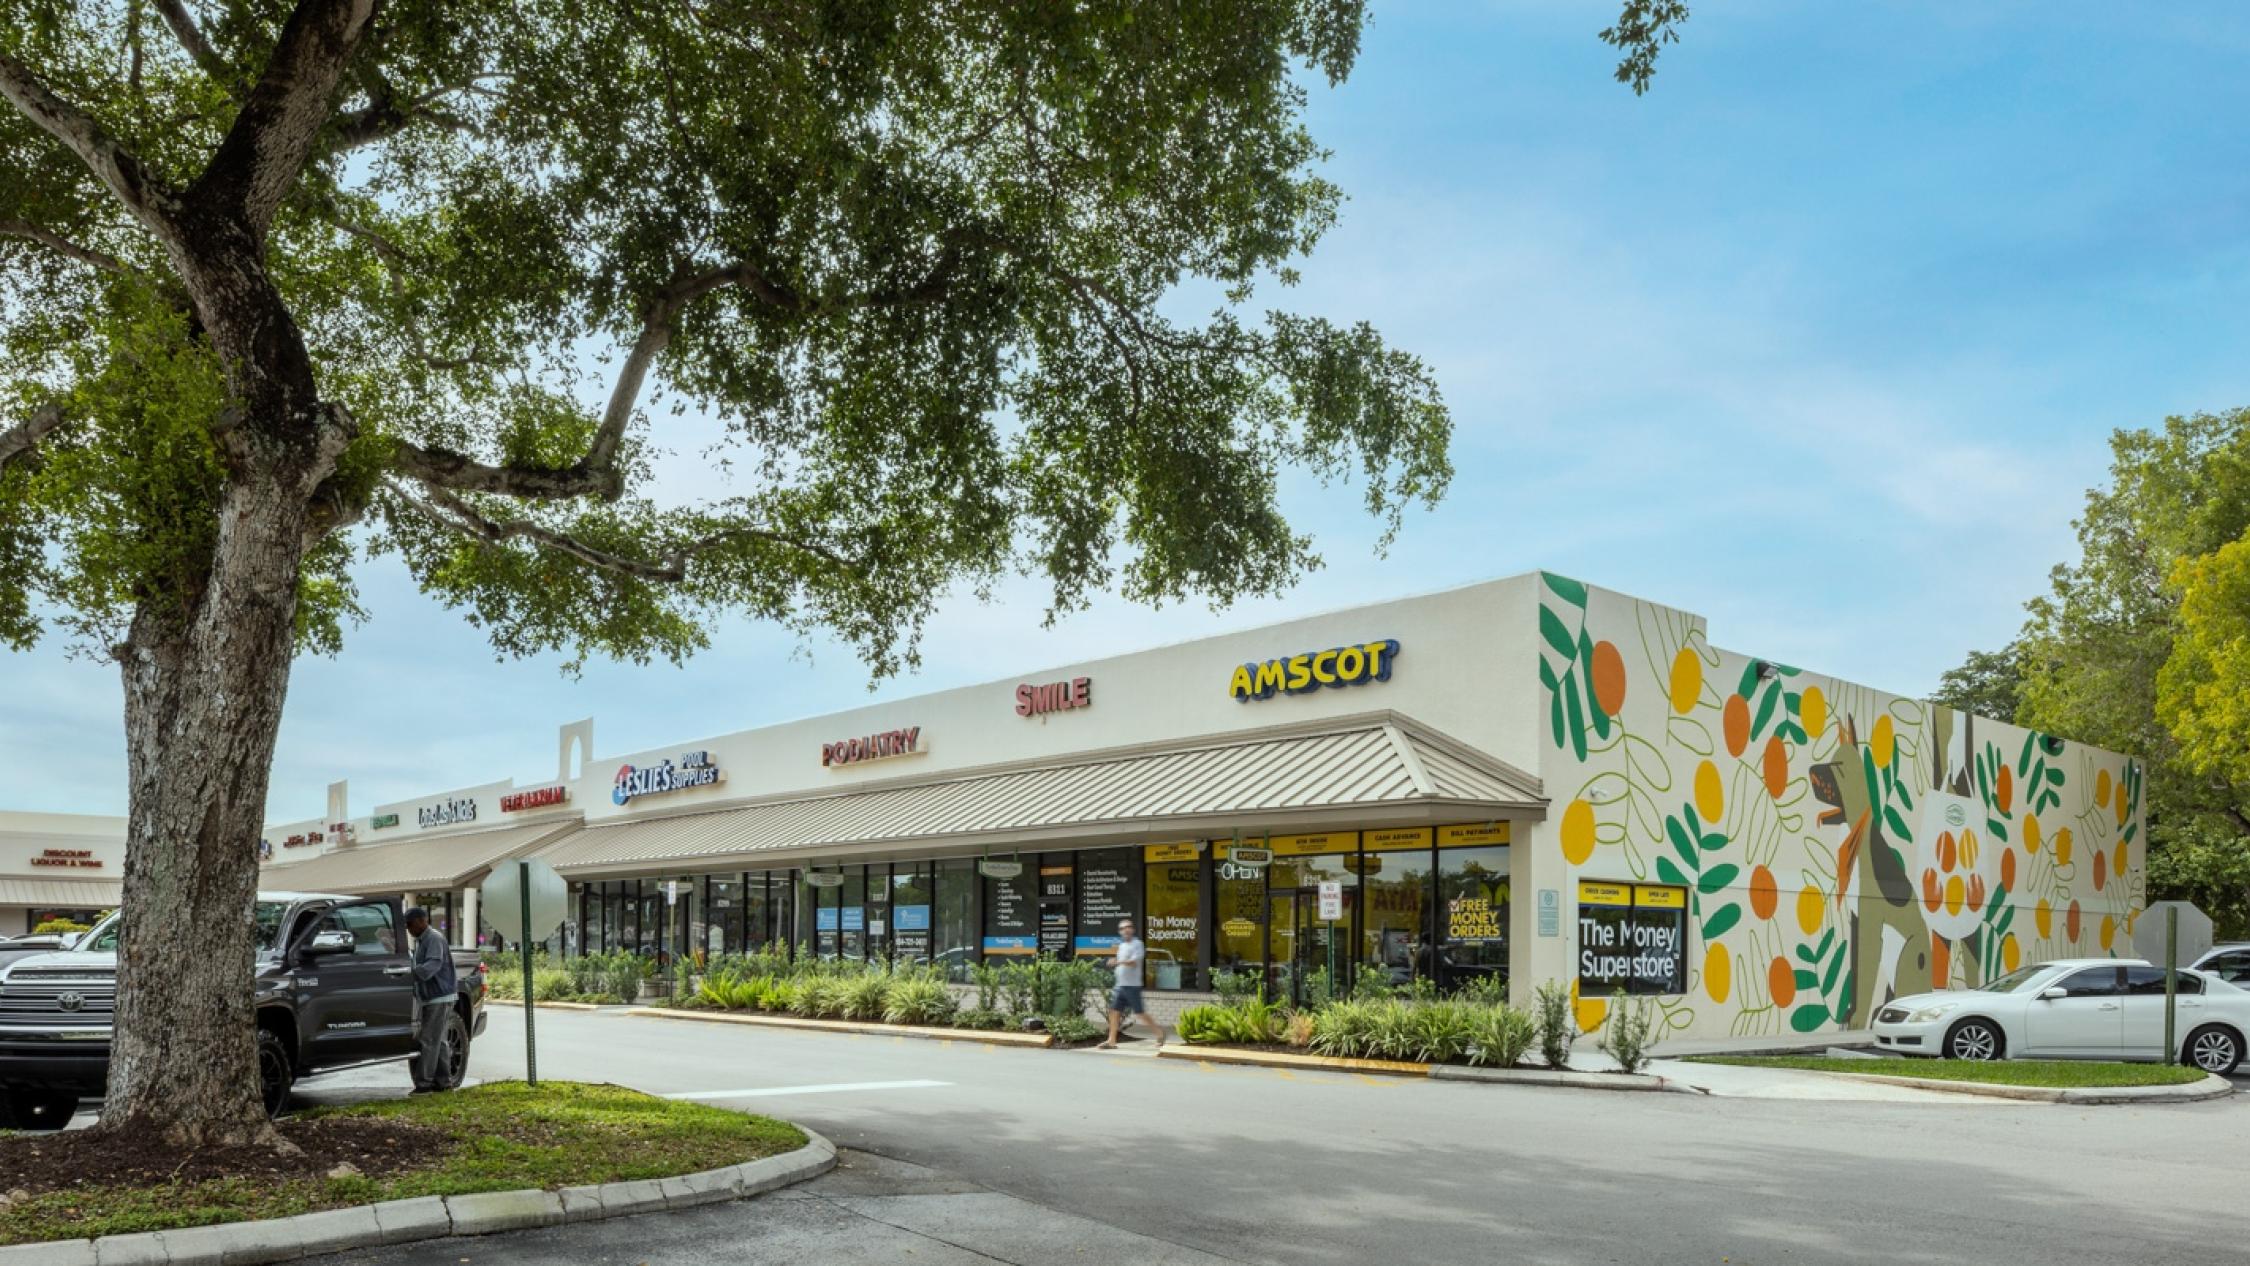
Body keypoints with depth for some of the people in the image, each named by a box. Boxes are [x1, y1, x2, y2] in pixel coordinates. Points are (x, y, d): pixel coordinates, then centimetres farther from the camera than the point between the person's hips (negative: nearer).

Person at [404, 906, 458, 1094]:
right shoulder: (419, 941, 18)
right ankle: (441, 1081, 17)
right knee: (436, 1041, 12)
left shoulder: (434, 938, -14)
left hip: (439, 997, -10)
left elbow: (433, 964, -28)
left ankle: (424, 1083, -9)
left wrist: (413, 972, -39)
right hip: (430, 998, 10)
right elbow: (421, 967, 20)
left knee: (428, 1041, -10)